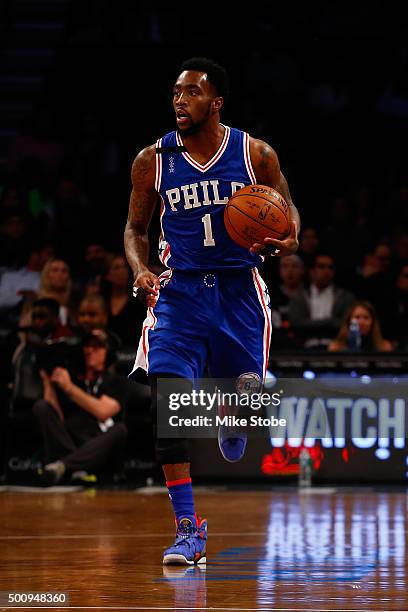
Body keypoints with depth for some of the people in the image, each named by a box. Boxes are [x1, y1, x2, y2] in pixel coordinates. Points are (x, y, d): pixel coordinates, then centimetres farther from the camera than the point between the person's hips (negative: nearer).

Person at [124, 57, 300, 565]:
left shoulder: (256, 155, -3)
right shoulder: (153, 160, -1)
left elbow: (288, 210, 8)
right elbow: (135, 227, 9)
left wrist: (288, 239, -15)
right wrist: (140, 270, -10)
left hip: (240, 289, 0)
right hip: (180, 290, 0)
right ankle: (187, 530, -13)